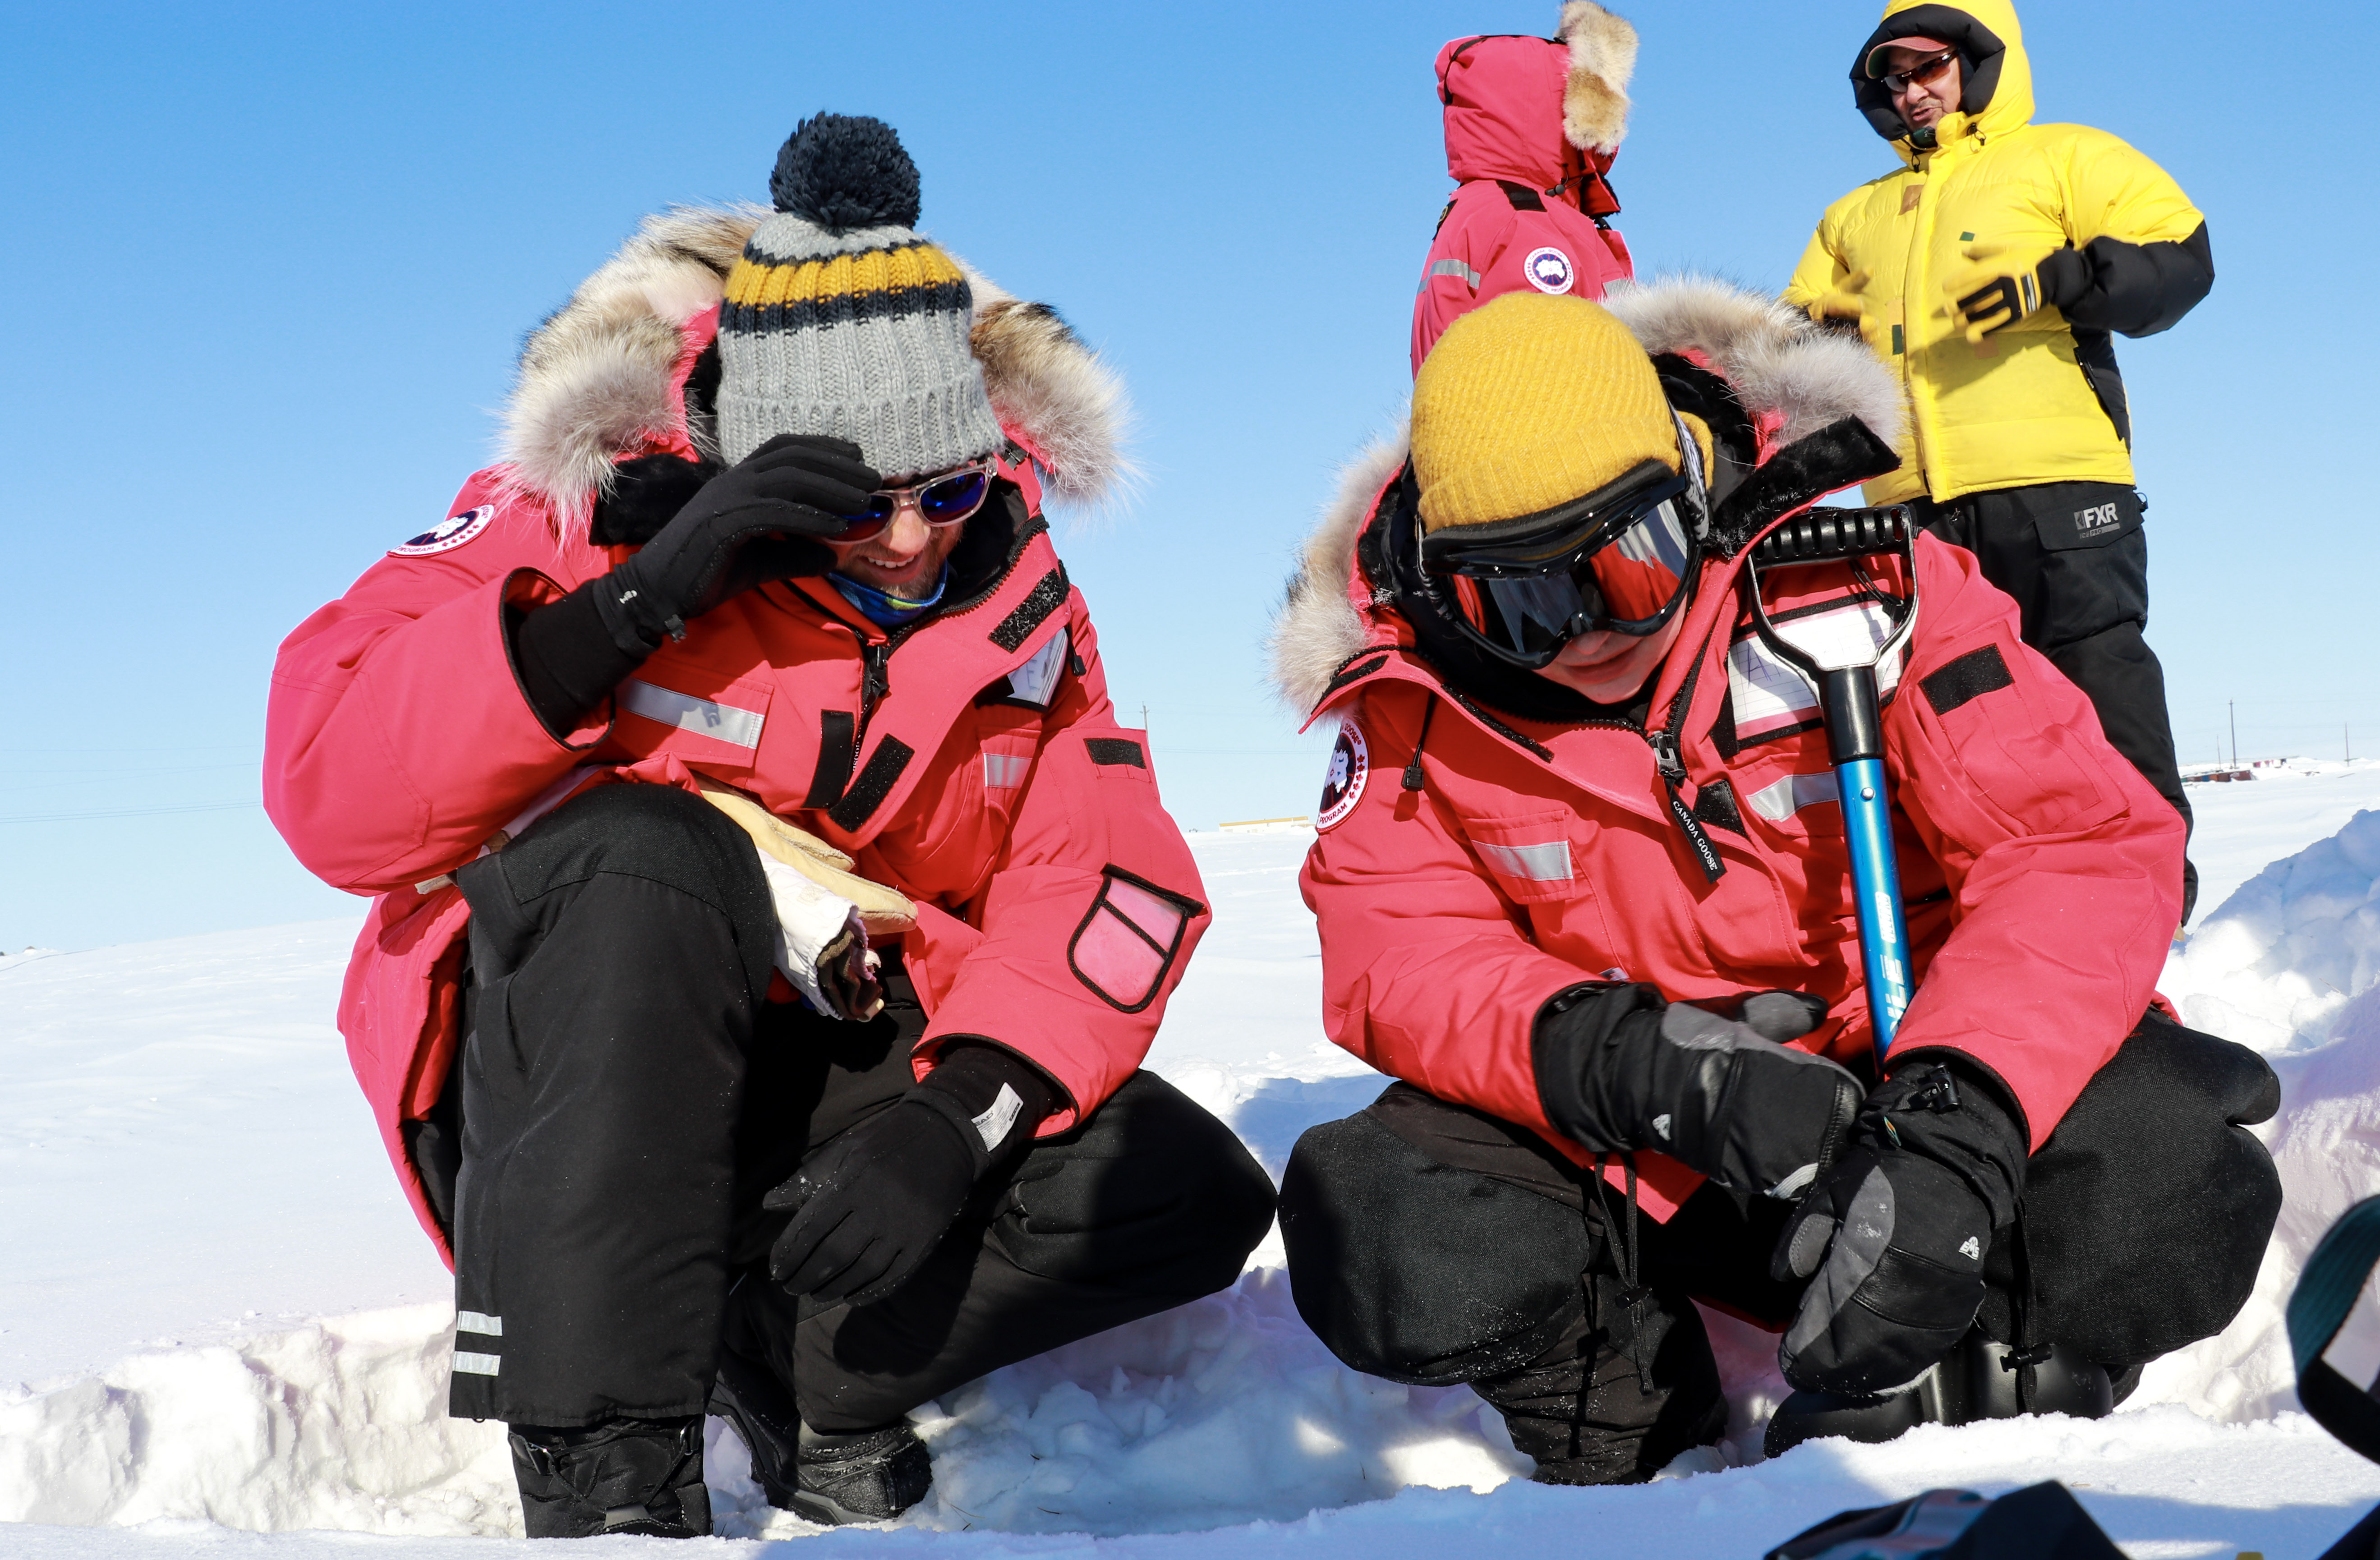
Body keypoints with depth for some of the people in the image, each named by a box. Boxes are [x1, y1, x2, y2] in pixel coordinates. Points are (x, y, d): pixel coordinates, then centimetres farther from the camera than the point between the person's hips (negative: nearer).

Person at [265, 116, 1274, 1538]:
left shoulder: (1013, 584, -1)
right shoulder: (600, 507, -14)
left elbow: (1109, 886, -8)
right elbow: (331, 795, -24)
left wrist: (956, 1115, -26)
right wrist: (636, 600, -34)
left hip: (826, 1083, 4)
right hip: (561, 1071, -3)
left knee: (1191, 1195, -13)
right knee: (642, 852, -37)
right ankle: (604, 1469, -34)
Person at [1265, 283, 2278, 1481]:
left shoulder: (1853, 574, -14)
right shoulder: (1408, 693, -7)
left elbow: (2085, 842, -16)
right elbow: (1399, 957, -12)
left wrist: (1958, 1117, -33)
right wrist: (1634, 1063, -33)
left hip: (1906, 1076, -1)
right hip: (1634, 1155, 2)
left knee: (2164, 1175, -31)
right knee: (1377, 1229, -27)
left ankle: (1917, 1396, -2)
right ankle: (1634, 1427, 3)